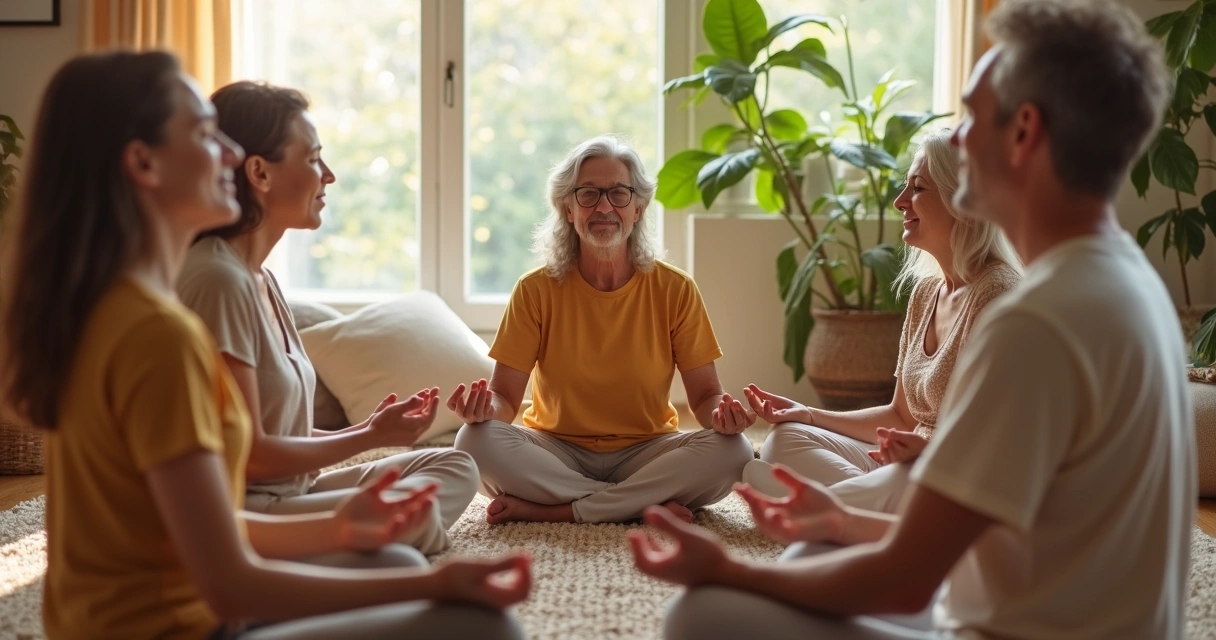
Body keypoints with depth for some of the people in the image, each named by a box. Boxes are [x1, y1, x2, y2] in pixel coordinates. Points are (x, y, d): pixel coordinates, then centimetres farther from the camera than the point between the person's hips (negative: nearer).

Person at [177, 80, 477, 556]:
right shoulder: (218, 279, -18)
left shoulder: (259, 278, 13)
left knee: (456, 469, 6)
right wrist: (370, 438, -8)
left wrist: (366, 429, 2)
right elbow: (246, 454, -19)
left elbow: (272, 430, 12)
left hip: (288, 493, 11)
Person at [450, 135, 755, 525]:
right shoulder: (536, 290, -6)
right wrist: (485, 407, -31)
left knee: (732, 451, -27)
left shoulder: (674, 290, -4)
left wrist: (721, 413, -26)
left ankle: (553, 511, -24)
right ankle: (650, 505, -23)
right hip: (557, 453, 0)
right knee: (475, 442, -29)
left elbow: (705, 393, -2)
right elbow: (506, 396, -7)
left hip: (645, 452, 1)